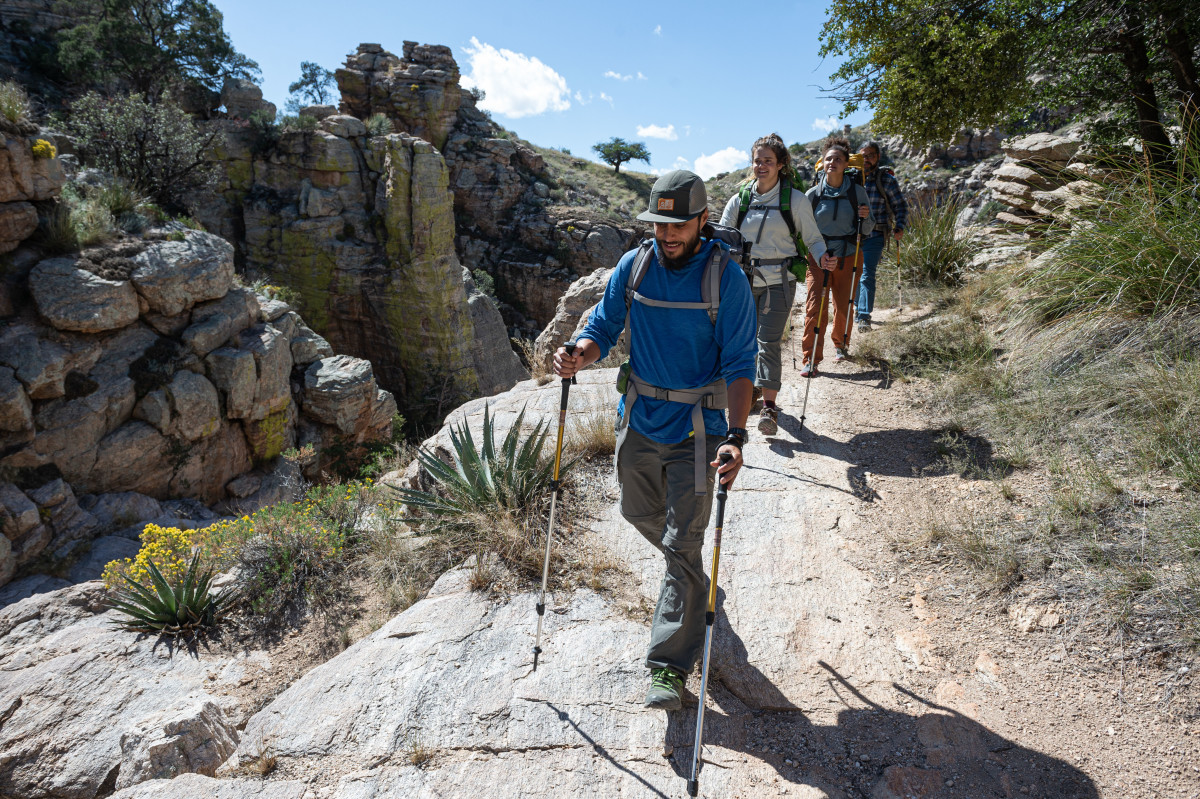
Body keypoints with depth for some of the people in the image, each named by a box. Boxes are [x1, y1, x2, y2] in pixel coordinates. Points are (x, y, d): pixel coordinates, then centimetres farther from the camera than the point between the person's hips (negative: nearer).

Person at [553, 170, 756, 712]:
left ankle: (668, 667, 7)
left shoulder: (726, 277, -12)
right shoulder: (633, 266, -1)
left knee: (682, 546, -3)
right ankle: (689, 578, 53)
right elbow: (604, 327, 2)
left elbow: (739, 363, -15)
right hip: (639, 419, 5)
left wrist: (736, 436, -28)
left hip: (697, 427, -5)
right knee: (638, 512, 22)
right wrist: (578, 356, -22)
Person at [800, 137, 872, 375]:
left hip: (847, 257, 1)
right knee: (815, 308, -9)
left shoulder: (857, 192, 0)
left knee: (843, 307, 9)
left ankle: (840, 344, 37)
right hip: (818, 258, -1)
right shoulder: (813, 194, -2)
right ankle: (811, 359, -2)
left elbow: (868, 229, 8)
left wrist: (866, 217, -14)